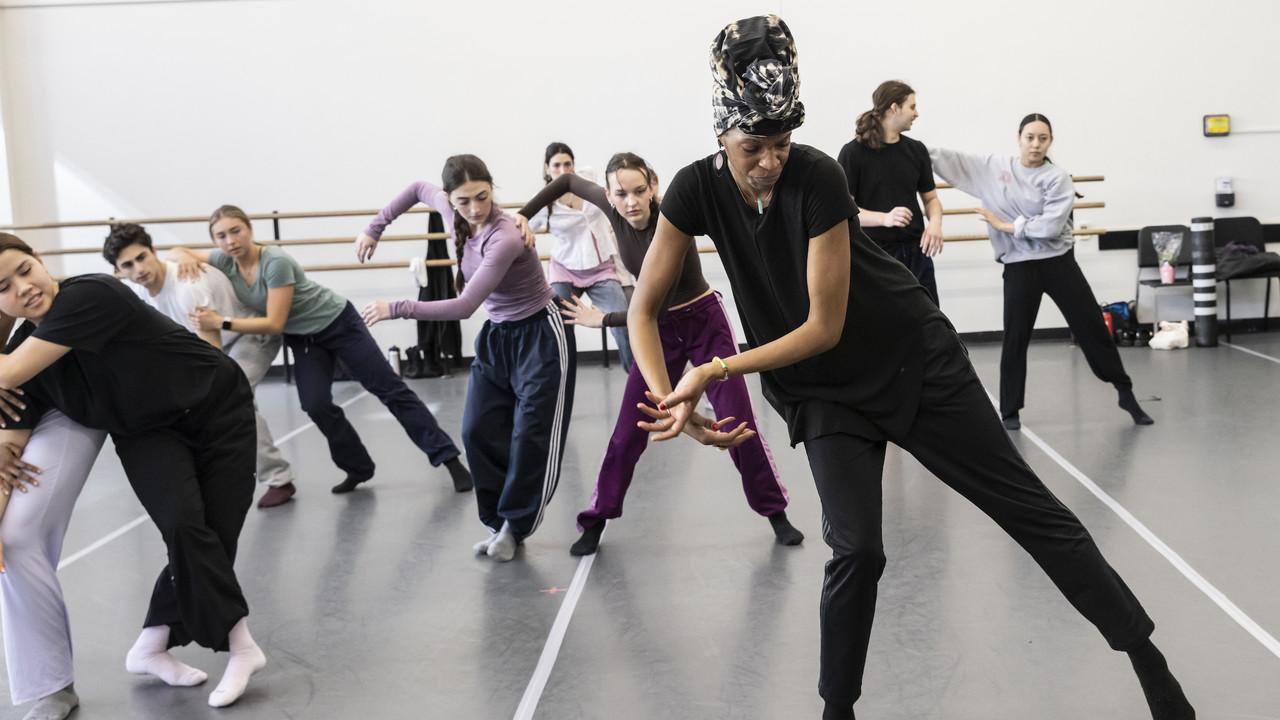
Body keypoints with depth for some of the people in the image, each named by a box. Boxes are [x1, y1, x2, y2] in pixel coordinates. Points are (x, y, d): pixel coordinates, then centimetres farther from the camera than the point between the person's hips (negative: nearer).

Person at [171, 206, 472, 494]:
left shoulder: (276, 261, -31)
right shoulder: (224, 261, -11)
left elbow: (274, 323, -31)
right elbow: (179, 252, 4)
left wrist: (221, 323, -34)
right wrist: (184, 257, -20)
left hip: (338, 324, -6)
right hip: (302, 338, 6)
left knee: (388, 389, -5)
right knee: (316, 406, -12)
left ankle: (448, 457, -3)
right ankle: (358, 469, 8)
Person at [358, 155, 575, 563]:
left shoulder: (505, 239, -31)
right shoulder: (453, 214, -9)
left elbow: (464, 307, -34)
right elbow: (418, 190, 15)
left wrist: (396, 309, -27)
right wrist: (376, 228, 13)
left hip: (540, 337, -7)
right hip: (497, 335, 8)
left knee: (531, 438, -6)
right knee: (478, 432, 2)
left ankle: (515, 526, 8)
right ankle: (498, 522, 12)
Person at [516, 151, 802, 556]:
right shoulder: (614, 209, -14)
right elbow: (570, 180, 5)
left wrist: (601, 320, -17)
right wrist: (524, 215, -3)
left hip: (704, 323, -4)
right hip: (660, 330, 5)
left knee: (738, 424, -5)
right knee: (628, 432, 2)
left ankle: (776, 514, 10)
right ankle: (595, 520, 13)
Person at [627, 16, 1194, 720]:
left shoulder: (815, 176, -24)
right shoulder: (696, 191, -12)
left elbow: (824, 326, -23)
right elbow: (644, 308, -9)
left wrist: (715, 369, -24)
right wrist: (668, 397, -23)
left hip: (914, 361, -2)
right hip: (822, 394, 2)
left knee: (1030, 508, 3)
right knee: (855, 550, -14)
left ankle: (1150, 661, 15)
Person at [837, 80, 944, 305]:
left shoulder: (916, 150, 8)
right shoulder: (853, 152, -7)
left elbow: (930, 197, 14)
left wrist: (935, 222, -9)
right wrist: (885, 218, -27)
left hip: (916, 253, 5)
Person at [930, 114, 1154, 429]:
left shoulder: (1057, 178, -8)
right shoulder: (994, 166, 0)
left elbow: (1051, 226, -18)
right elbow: (953, 160, 2)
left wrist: (1007, 226, -14)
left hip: (1059, 262, -1)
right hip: (1019, 267, 1)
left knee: (1092, 327, 4)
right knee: (1015, 339, 3)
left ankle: (1126, 394, 17)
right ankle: (1010, 411, 15)